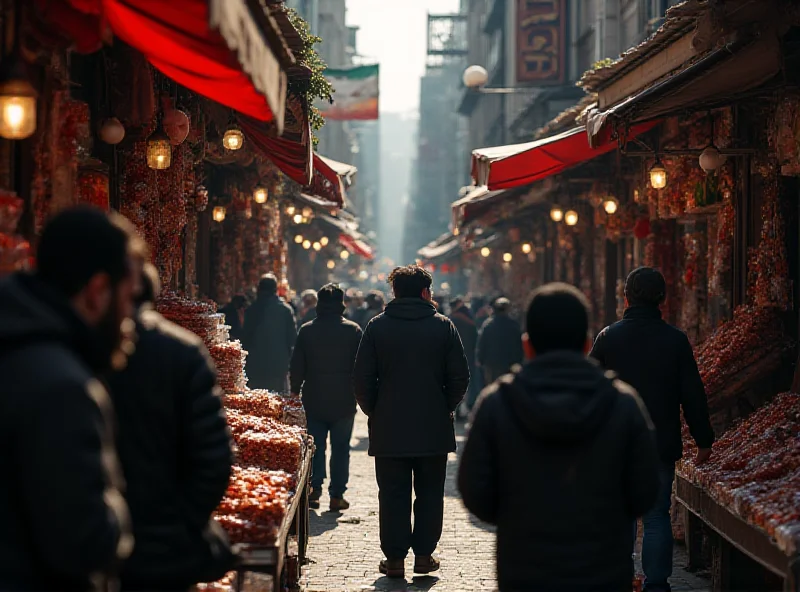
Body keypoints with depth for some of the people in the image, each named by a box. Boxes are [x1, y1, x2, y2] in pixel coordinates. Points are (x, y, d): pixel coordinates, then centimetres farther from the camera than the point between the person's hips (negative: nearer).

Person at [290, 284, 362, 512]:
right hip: (344, 401, -1)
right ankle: (337, 495, 6)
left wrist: (295, 391, 13)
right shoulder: (353, 331, -4)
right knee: (340, 448, 5)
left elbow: (296, 367, 1)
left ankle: (314, 488, 1)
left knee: (315, 446, 10)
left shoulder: (306, 330, -1)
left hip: (314, 400, 1)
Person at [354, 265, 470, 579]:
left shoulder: (377, 326, -1)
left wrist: (374, 411, 11)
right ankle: (424, 555, 11)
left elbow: (362, 378, -2)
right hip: (434, 429, 0)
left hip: (389, 427, 0)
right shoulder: (443, 326, -1)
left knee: (393, 495, 5)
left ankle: (395, 558, 6)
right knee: (429, 493, 10)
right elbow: (460, 376, -1)